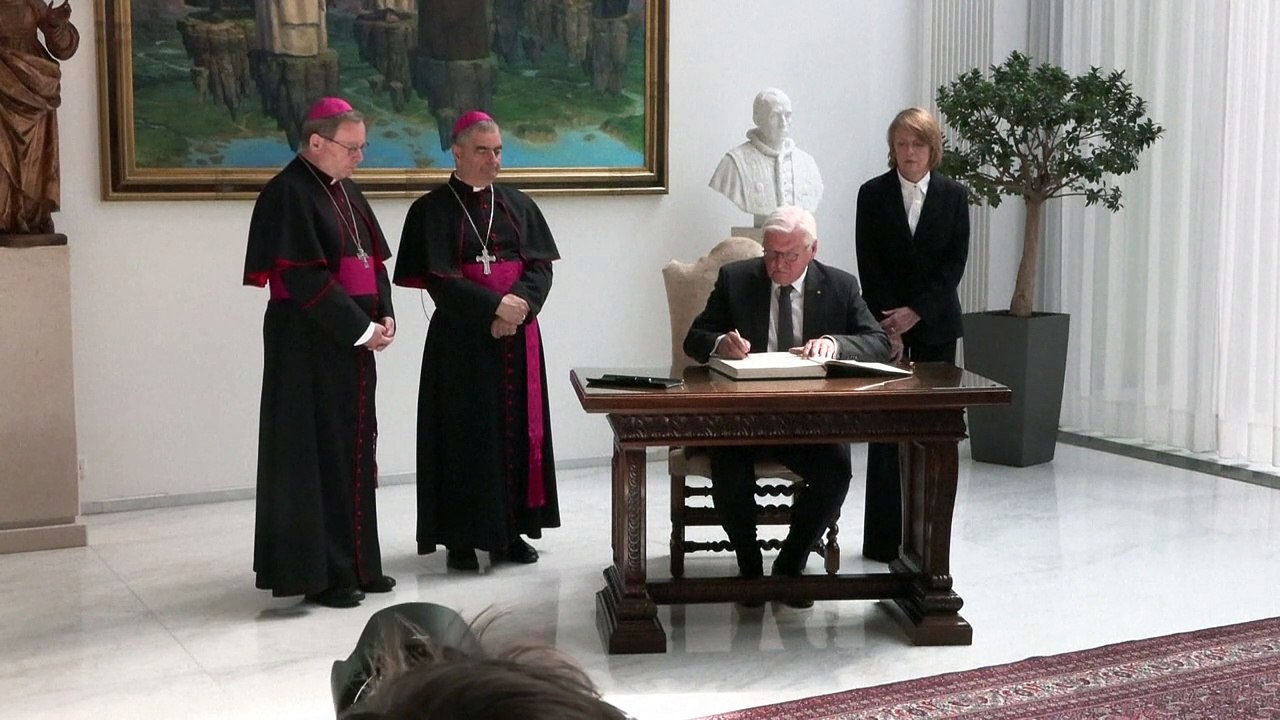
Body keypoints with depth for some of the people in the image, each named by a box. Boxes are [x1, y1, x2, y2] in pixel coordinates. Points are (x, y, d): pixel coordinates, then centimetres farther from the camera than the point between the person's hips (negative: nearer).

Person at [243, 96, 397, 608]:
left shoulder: (345, 192, 13)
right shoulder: (288, 194, -13)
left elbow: (373, 259, 16)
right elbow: (304, 280, -19)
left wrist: (384, 316, -1)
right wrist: (361, 329, -17)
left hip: (352, 341, 9)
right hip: (308, 347, -8)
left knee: (354, 449, 12)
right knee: (316, 454, -2)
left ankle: (355, 562, 21)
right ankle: (317, 572, 6)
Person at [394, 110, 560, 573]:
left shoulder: (518, 205, 11)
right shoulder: (433, 210, -2)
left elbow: (540, 266, 4)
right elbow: (438, 278, -11)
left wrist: (521, 304, -15)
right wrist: (495, 305, -19)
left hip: (517, 336, 4)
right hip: (461, 339, -4)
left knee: (518, 428, 5)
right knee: (465, 434, -2)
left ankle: (510, 530, 15)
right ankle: (461, 537, 5)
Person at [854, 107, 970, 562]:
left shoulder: (953, 195, 4)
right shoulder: (873, 194, 1)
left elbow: (955, 262, 0)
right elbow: (869, 266, -2)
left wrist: (916, 312, -10)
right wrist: (890, 327, -8)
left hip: (935, 325, 1)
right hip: (887, 323, -1)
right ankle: (884, 538, 3)